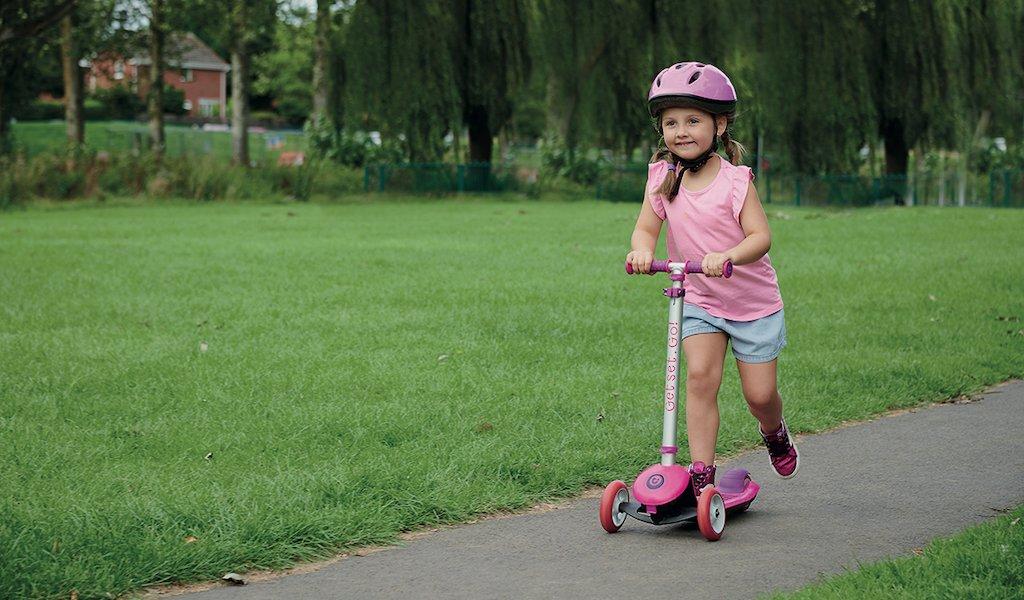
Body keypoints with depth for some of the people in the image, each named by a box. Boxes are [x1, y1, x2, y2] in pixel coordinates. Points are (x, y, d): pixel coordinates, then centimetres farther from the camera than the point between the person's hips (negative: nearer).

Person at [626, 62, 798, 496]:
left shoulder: (735, 181, -16)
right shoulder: (663, 177, -4)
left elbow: (760, 236, -22)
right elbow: (646, 227, -4)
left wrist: (727, 256, -43)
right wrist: (642, 250, -28)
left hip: (753, 303, -2)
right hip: (697, 302, 2)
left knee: (760, 394, 3)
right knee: (700, 376, -19)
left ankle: (775, 433, 39)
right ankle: (702, 473, -14)